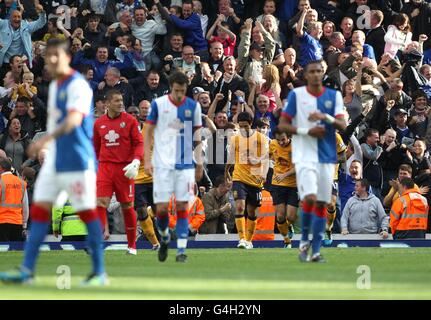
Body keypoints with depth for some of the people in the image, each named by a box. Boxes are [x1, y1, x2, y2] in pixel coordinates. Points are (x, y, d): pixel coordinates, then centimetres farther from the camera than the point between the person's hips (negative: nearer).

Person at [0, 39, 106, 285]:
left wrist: (46, 139, -39)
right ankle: (27, 270, 0)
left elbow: (74, 119, -28)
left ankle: (100, 272, 5)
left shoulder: (77, 85, -13)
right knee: (40, 209, 2)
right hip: (55, 160, 9)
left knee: (87, 212, -3)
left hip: (78, 160, -9)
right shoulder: (54, 87, 15)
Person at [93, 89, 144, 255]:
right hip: (105, 166, 2)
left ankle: (132, 245, 14)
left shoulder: (130, 120, -1)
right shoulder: (99, 123, 9)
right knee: (101, 201, -15)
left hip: (124, 168, -2)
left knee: (127, 206, 4)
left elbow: (139, 143, -4)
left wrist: (135, 163, -18)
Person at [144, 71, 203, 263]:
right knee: (161, 208, -4)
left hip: (185, 164, 1)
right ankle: (164, 238, 24)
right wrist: (147, 161, -3)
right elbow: (148, 132, 4)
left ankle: (181, 250, -1)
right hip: (162, 164, -1)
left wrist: (199, 163, 9)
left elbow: (197, 137, 11)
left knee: (182, 207, -4)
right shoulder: (158, 104, -1)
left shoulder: (193, 106, 4)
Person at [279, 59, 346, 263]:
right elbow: (282, 125, 0)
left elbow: (342, 126, 0)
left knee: (321, 203, 4)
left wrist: (326, 117, -19)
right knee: (310, 198, -19)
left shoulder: (334, 96, 7)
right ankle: (304, 241, 2)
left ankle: (316, 251, 11)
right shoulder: (296, 95, 1)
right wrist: (307, 131, -12)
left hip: (327, 156, 3)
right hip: (304, 155, -3)